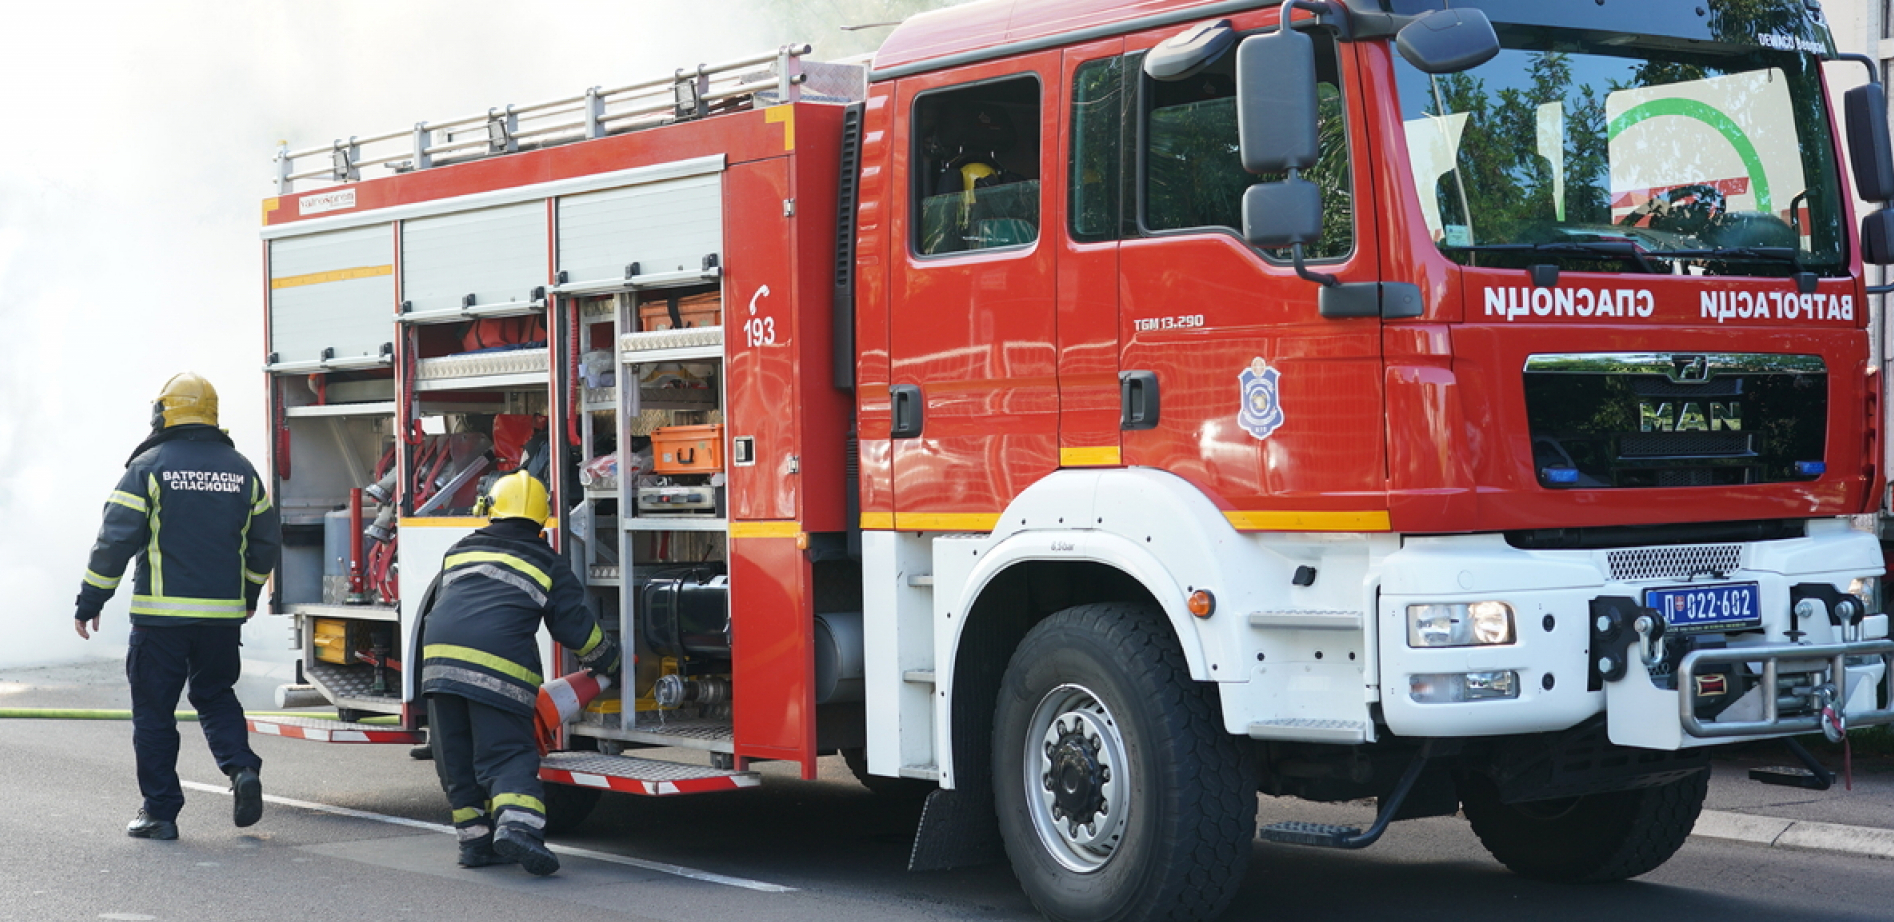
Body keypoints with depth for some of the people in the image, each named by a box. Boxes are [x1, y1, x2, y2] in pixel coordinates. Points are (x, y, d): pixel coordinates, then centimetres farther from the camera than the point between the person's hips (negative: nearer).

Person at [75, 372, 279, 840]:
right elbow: (266, 539, 15)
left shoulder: (149, 467, -5)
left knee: (154, 710, 5)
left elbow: (116, 539, -9)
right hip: (223, 614, 4)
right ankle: (242, 769, -4)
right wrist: (249, 593, 29)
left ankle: (160, 811, 7)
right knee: (215, 696, 19)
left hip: (162, 613, -4)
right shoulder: (241, 469, 9)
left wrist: (90, 601, -1)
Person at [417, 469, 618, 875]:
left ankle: (475, 838, 12)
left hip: (440, 657, 3)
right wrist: (607, 662, 28)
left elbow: (429, 608, 32)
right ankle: (517, 823, -28)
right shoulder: (548, 566, 14)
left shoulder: (460, 550, 25)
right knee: (507, 754, -5)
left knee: (456, 758, 13)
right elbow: (576, 628, 12)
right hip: (499, 665, -3)